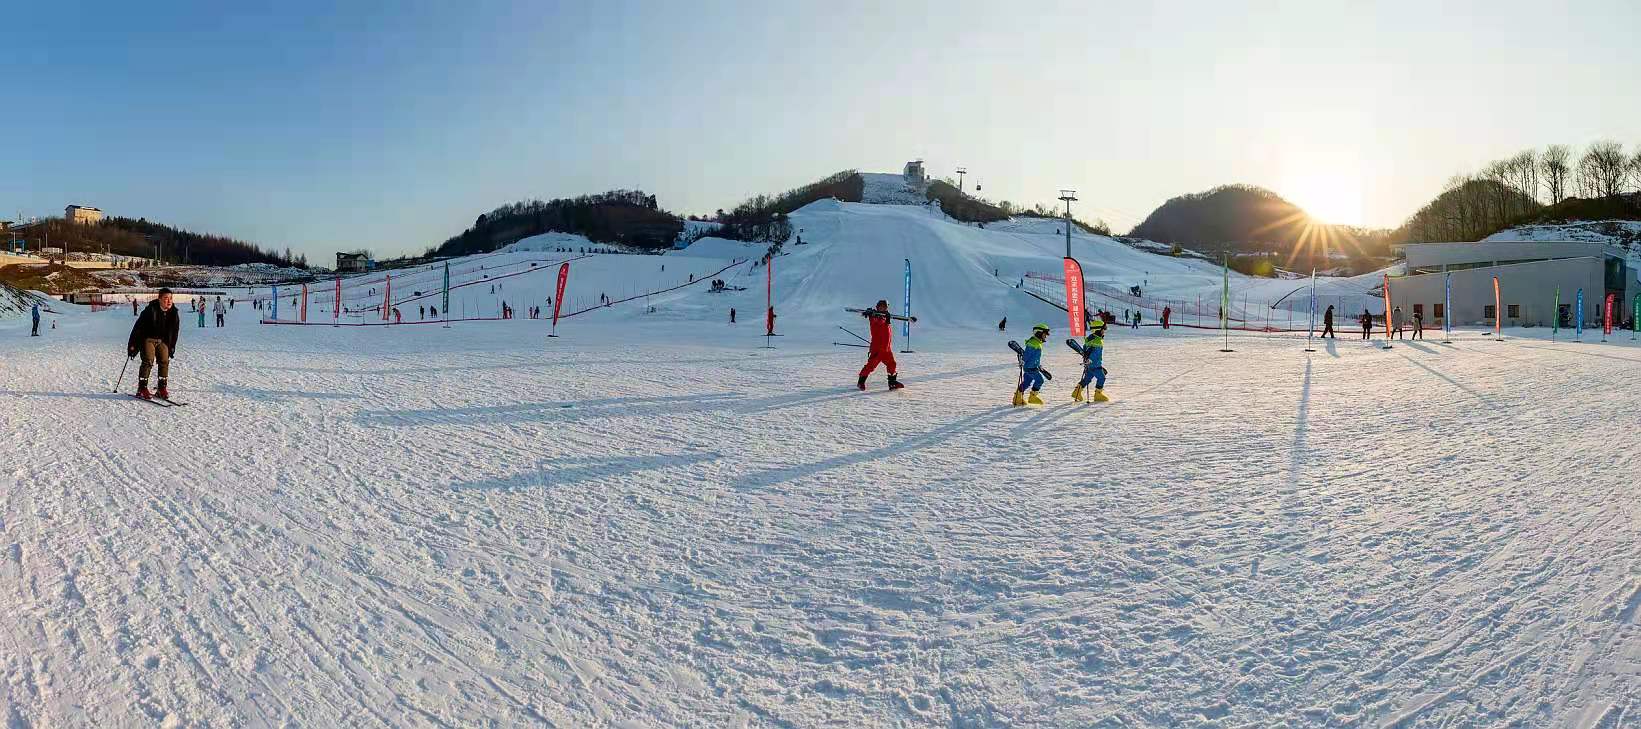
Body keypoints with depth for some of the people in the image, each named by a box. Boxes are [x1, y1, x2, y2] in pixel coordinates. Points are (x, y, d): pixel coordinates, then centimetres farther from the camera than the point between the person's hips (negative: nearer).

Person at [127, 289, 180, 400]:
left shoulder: (173, 312, -5)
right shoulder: (150, 310, -21)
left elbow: (174, 331, 9)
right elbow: (138, 327, -15)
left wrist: (172, 346, 12)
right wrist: (132, 344, -14)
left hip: (162, 340, 5)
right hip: (148, 339, -5)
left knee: (164, 361, -2)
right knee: (148, 361, -13)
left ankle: (162, 388, 4)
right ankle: (142, 389, -7)